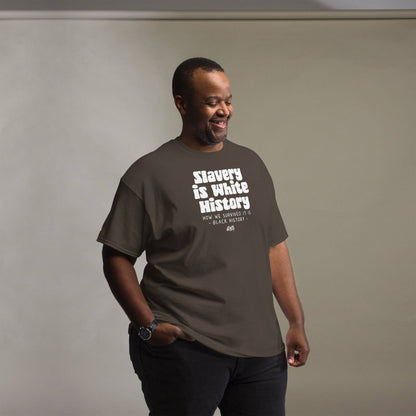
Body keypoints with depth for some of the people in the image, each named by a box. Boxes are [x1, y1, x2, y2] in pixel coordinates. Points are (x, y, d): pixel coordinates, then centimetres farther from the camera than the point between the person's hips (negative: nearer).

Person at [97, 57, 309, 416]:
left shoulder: (251, 164, 14)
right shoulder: (150, 173, -3)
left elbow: (274, 247, 15)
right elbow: (117, 257, -4)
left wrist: (297, 322, 9)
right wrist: (148, 326, -12)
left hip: (260, 347, 5)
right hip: (184, 349, -5)